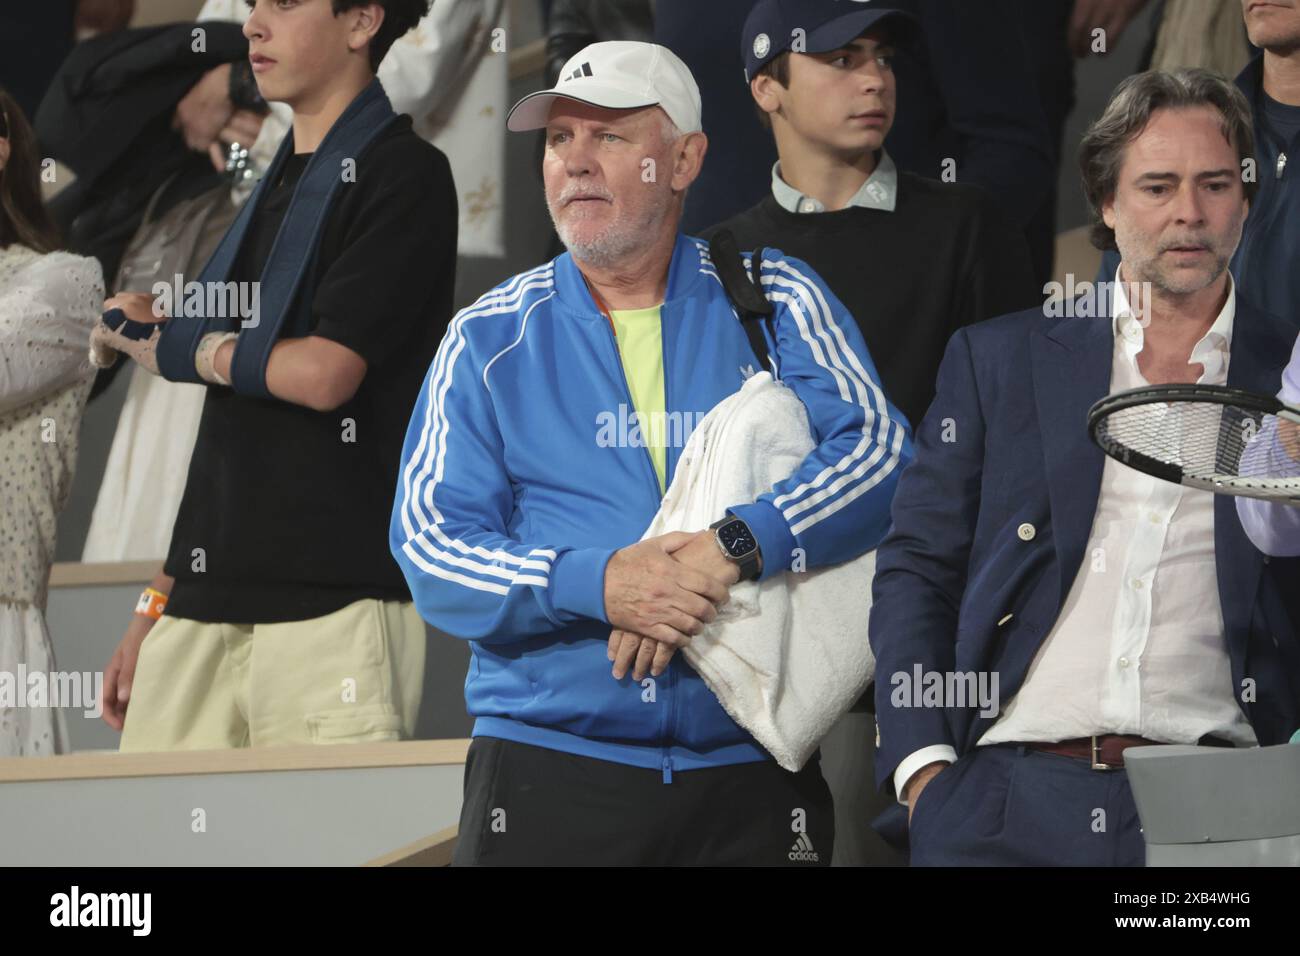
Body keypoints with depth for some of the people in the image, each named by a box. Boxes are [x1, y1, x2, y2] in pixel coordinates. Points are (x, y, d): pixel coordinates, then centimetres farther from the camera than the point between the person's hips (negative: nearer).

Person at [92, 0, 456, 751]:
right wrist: (160, 604, 18)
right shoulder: (277, 188, 21)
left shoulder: (403, 174, -3)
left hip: (335, 602, -7)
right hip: (208, 603, 7)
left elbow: (323, 372, -14)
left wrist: (171, 344, 2)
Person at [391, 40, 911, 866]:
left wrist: (735, 550, -23)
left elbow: (879, 454, -8)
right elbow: (430, 548, -2)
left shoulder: (772, 301, 6)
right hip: (549, 770, 0)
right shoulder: (491, 340, 7)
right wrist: (594, 584, -19)